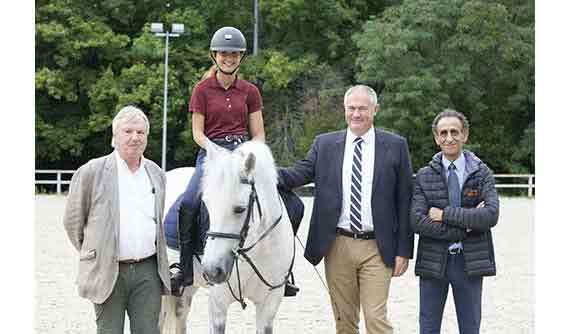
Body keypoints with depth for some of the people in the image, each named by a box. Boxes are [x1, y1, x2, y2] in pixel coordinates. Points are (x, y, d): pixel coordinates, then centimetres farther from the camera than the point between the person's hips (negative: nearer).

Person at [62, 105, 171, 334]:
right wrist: (92, 255, 6)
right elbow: (72, 221, 2)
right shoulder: (91, 173, -4)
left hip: (148, 271, 3)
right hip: (107, 271, -3)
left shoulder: (157, 174, 10)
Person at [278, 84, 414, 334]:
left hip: (376, 248, -2)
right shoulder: (324, 144, 8)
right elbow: (298, 174, -4)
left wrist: (403, 250, -3)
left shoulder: (395, 145, 2)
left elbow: (405, 201, 1)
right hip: (338, 246, 2)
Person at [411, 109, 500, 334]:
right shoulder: (424, 176, 3)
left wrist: (445, 214, -15)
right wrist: (465, 226, -15)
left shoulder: (481, 173, 2)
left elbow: (491, 215, -13)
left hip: (470, 262, 0)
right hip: (433, 262, 0)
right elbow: (417, 221, -10)